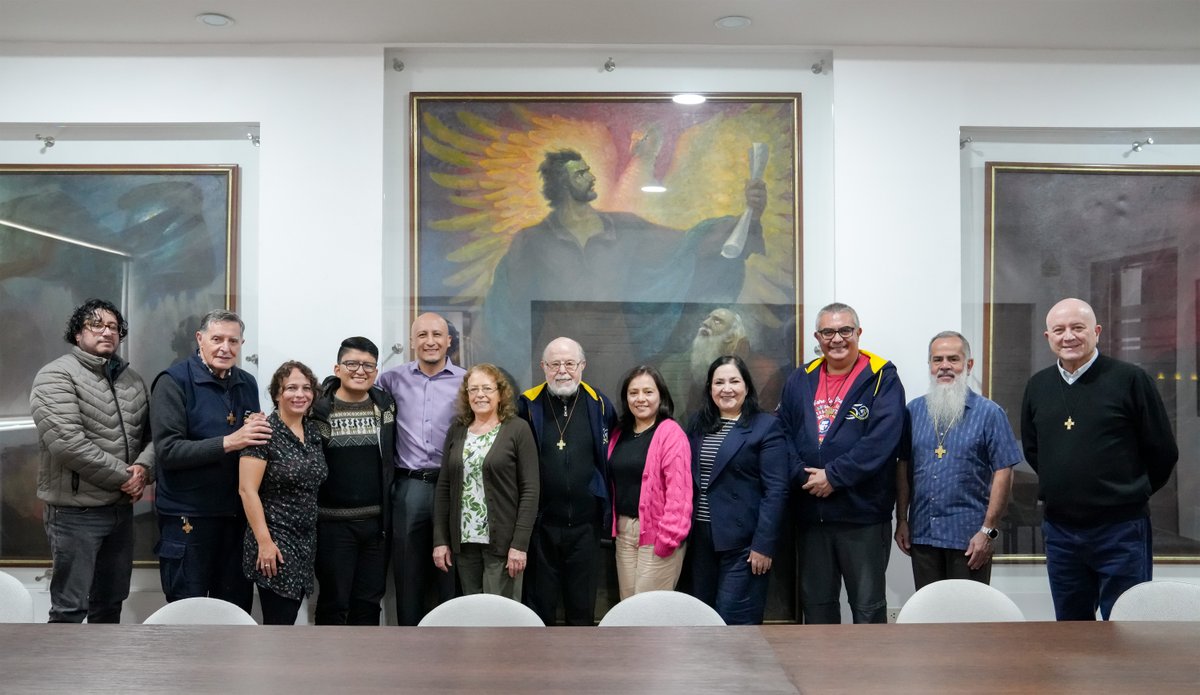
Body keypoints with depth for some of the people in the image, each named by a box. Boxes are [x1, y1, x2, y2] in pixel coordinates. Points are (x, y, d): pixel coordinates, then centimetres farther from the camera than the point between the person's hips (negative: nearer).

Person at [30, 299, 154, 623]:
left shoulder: (133, 380, 12)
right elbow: (67, 443, -21)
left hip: (122, 508, 7)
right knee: (70, 607, 0)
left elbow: (151, 434, 12)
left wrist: (143, 468, -10)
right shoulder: (56, 376, -10)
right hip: (76, 512, -7)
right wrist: (123, 476, -16)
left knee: (111, 602, 17)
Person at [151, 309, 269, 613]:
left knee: (236, 608, 14)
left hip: (238, 513, 6)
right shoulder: (174, 382, -9)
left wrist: (259, 432, -2)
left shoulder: (247, 383, 10)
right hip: (188, 516, -5)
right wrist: (228, 443, -25)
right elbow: (167, 450, -18)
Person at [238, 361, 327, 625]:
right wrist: (264, 541, -19)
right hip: (275, 543, -7)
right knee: (279, 621, -4)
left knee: (289, 617, 12)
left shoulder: (314, 431, 8)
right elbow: (247, 490, -15)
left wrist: (310, 541, 12)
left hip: (306, 542, 7)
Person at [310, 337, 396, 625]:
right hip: (333, 522, -3)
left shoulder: (386, 406, 6)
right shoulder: (319, 408, -6)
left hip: (376, 520, 4)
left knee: (369, 601, 11)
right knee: (334, 602, 5)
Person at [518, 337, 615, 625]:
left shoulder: (598, 404, 1)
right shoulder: (528, 404, -2)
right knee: (540, 603, 11)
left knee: (583, 604, 12)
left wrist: (606, 509, 4)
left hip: (585, 522, 1)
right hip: (541, 521, 0)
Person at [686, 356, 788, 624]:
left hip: (742, 541, -5)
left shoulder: (766, 426, -5)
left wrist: (763, 544, -15)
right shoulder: (698, 425, 11)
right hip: (701, 537, 5)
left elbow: (776, 491, -10)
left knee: (733, 619, -4)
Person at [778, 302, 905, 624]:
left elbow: (882, 439, -16)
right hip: (810, 513, 5)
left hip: (864, 514, -4)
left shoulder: (882, 379, -4)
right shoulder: (800, 380, 9)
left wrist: (833, 476, -18)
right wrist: (802, 476, -11)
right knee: (816, 602, 16)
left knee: (868, 605, 6)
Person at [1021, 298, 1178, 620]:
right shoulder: (1037, 386, 6)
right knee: (1070, 620, 16)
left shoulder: (1131, 379, -7)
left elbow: (1163, 452, -2)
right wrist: (1064, 487, 13)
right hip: (1060, 531, 5)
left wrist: (1130, 494, 6)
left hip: (1120, 530, -4)